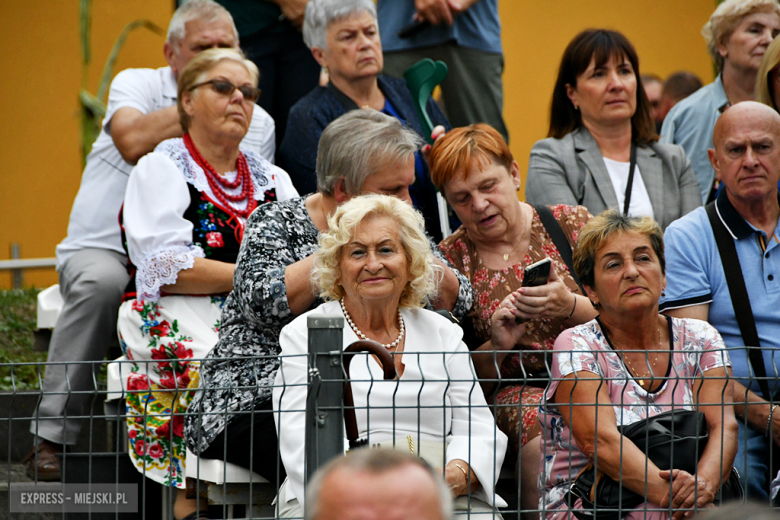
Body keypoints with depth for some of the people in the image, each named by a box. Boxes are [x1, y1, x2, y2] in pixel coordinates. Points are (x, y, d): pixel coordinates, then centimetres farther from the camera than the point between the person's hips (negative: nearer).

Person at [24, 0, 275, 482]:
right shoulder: (137, 85, 1)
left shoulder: (259, 124, 11)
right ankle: (52, 437, -31)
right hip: (103, 248, -3)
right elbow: (134, 142, -21)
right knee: (102, 281, -38)